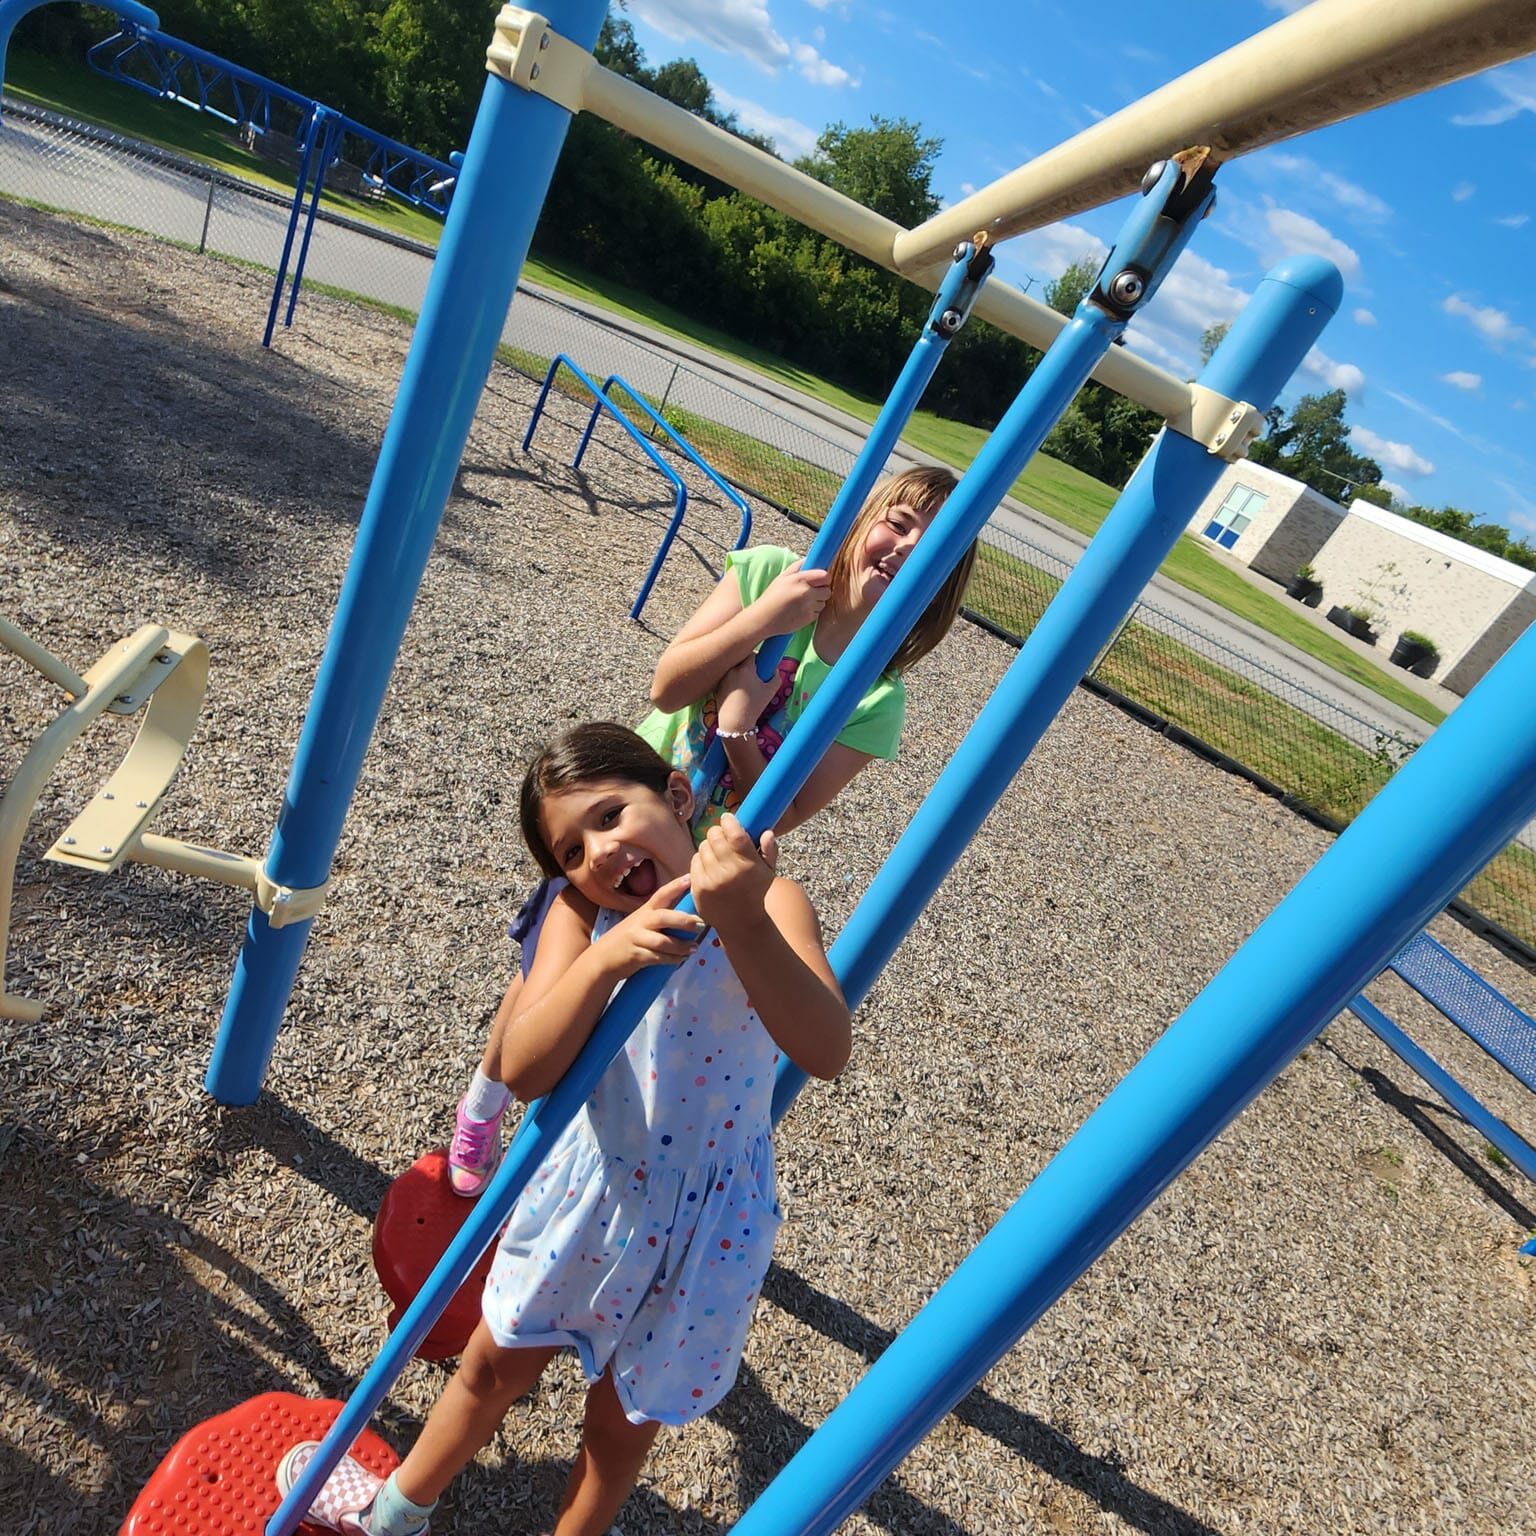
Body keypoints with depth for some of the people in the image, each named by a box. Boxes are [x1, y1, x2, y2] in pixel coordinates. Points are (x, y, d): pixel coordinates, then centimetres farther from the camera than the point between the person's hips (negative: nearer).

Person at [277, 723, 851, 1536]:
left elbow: (826, 1052, -37)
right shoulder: (582, 916, -13)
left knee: (622, 1421, 22)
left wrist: (743, 921, -51)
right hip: (582, 1188, 3)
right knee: (493, 1366, 28)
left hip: (702, 1227, -3)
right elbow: (522, 1070, -24)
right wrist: (606, 957, -40)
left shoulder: (767, 903, -22)